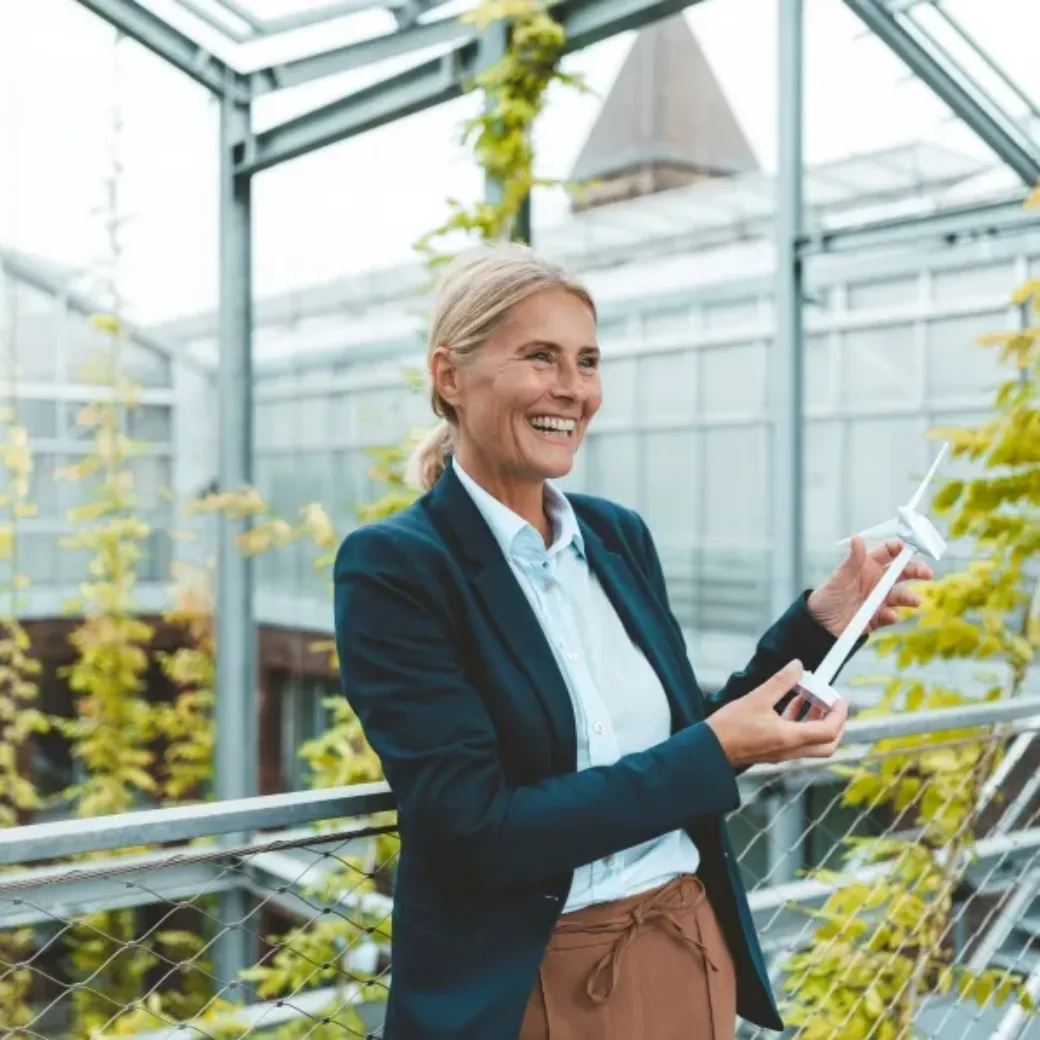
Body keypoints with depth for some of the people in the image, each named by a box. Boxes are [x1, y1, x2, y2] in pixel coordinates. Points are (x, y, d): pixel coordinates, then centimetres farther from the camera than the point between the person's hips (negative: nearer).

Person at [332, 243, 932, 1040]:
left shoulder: (619, 534, 3)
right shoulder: (393, 566, -16)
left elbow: (681, 745, 8)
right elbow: (476, 831, -21)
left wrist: (819, 621, -2)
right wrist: (716, 753, -20)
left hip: (691, 954, 6)